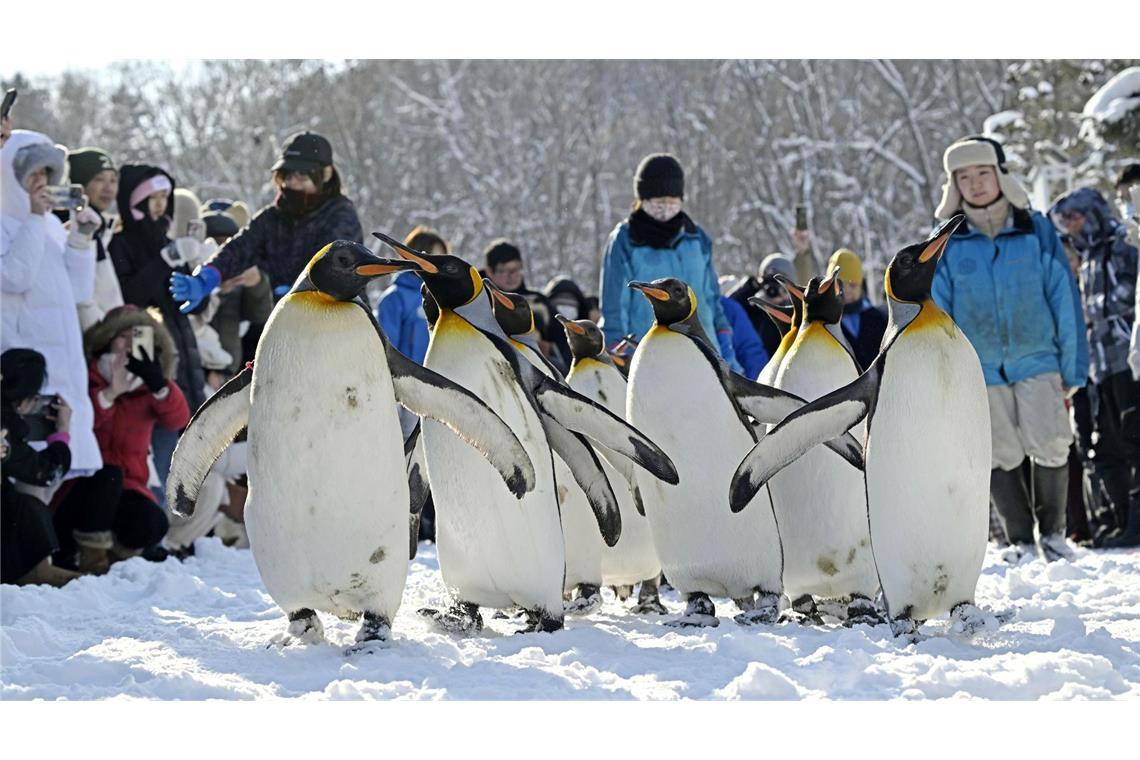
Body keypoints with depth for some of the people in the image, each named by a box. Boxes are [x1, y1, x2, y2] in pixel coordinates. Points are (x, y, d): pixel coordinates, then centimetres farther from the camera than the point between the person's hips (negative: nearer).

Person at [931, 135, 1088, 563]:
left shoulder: (1036, 230, 2)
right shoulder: (947, 243, 3)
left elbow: (1064, 298, 4)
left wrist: (1072, 367, 2)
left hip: (1035, 359, -1)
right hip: (978, 367, 1)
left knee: (1050, 446, -12)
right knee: (1000, 456, 1)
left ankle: (1052, 531, 8)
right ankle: (1020, 538, 18)